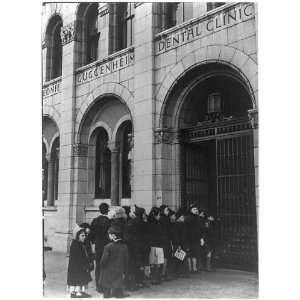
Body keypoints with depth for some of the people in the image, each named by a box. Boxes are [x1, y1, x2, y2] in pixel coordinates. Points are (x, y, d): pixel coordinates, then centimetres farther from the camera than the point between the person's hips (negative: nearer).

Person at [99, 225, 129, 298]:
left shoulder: (108, 247, -17)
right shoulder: (125, 246, -3)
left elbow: (103, 261, -12)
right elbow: (126, 261, 4)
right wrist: (124, 272, 14)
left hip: (108, 274, -3)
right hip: (119, 273, 4)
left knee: (107, 293, 8)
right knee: (119, 292, 10)